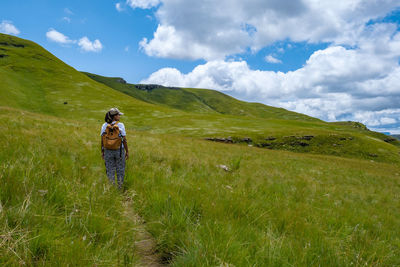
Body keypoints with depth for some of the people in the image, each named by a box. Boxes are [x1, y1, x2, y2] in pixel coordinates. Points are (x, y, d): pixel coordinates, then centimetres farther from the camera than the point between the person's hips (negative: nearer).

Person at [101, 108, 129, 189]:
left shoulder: (104, 126, -4)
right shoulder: (120, 125, -12)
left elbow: (102, 140, -2)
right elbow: (124, 140, -11)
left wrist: (102, 152, 8)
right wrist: (127, 151, -2)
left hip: (108, 151, 2)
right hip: (119, 150, -2)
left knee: (110, 171, 11)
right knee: (120, 170, 13)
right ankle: (120, 187, 20)